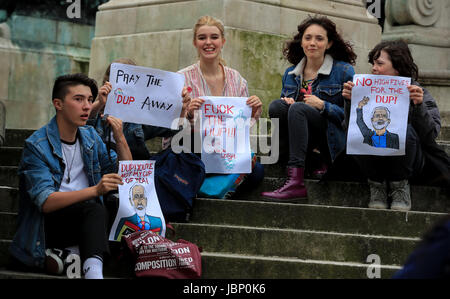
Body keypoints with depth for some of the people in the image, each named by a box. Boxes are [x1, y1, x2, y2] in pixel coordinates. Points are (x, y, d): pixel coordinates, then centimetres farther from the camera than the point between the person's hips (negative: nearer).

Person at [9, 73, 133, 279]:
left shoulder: (90, 137, 12)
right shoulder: (36, 146, -9)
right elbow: (46, 202, -21)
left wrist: (120, 138, -1)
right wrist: (95, 190, -33)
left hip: (84, 222, 6)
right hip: (47, 226, -6)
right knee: (92, 208, -33)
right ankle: (93, 269, -49)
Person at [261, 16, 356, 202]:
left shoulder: (343, 71, 1)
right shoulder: (290, 74, 15)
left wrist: (323, 106, -16)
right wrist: (286, 103, -3)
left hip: (332, 141, -4)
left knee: (298, 108, -31)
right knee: (277, 105, -22)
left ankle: (296, 182, -44)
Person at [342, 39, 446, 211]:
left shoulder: (420, 94, -2)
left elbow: (430, 136, -12)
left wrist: (419, 106, -25)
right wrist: (350, 102, -14)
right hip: (374, 163, 2)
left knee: (405, 130, -32)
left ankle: (400, 185, -7)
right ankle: (377, 184, -4)